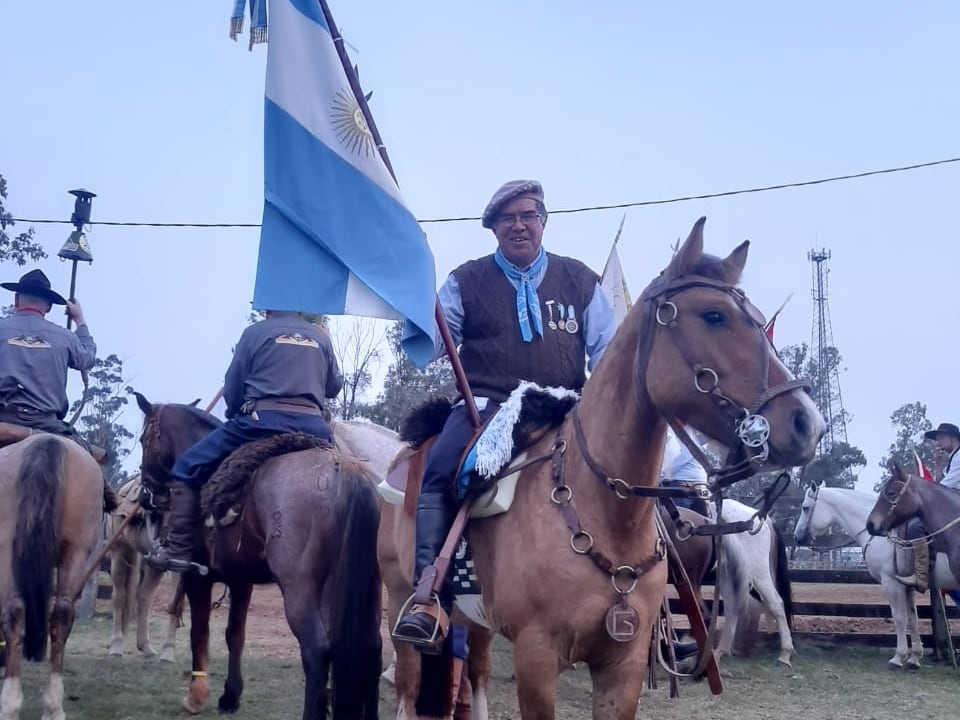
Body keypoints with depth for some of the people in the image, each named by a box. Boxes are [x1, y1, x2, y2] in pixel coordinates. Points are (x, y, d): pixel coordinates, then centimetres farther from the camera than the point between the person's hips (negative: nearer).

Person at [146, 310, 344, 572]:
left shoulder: (255, 332, 8)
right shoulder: (321, 337, 18)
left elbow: (232, 390, 9)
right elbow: (335, 386, 25)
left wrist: (237, 414, 28)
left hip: (263, 421, -4)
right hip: (313, 428, 4)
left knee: (188, 468, 7)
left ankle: (177, 550, -1)